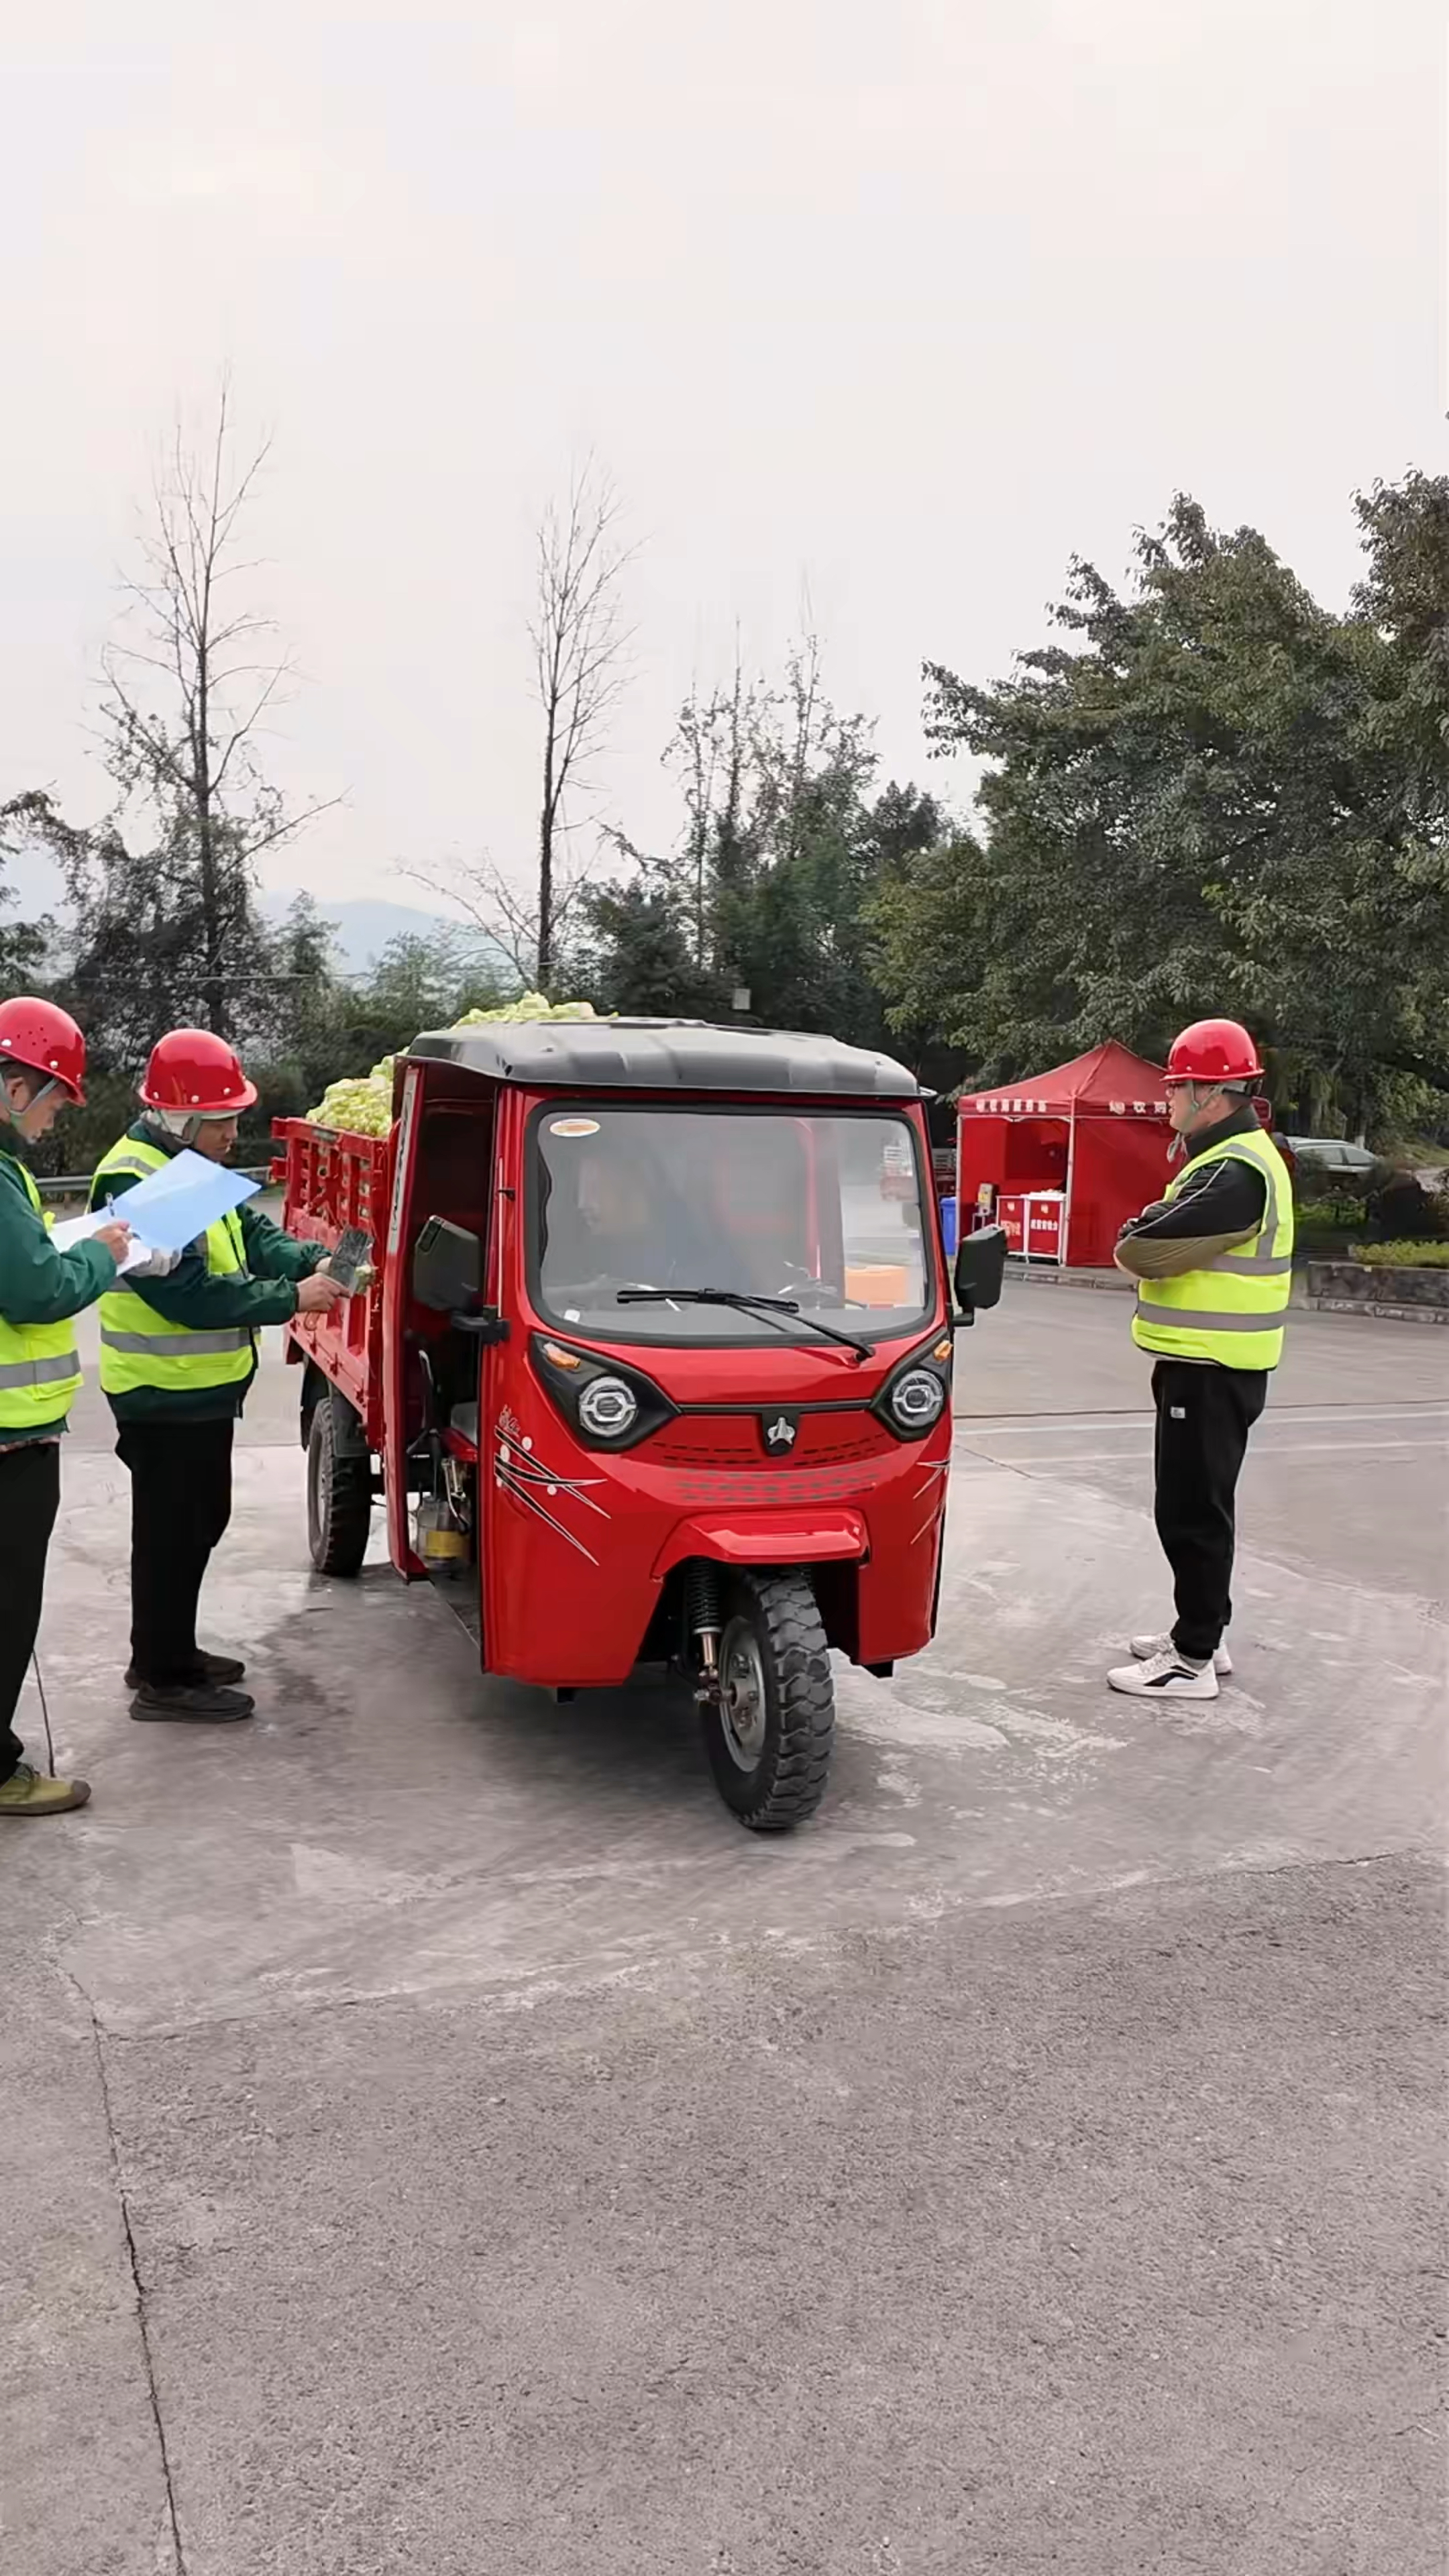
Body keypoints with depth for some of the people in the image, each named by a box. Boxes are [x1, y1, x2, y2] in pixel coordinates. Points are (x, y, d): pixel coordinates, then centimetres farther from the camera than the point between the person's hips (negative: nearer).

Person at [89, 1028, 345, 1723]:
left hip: (200, 1389, 10)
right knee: (173, 1534, -2)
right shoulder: (135, 1182, -22)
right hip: (164, 1397, -10)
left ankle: (170, 1653, 31)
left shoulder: (193, 1167, 11)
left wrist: (311, 1260, -6)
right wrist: (291, 1299, -23)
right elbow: (188, 1293, -28)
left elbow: (251, 1233, 14)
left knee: (199, 1523, 18)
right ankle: (164, 1680, 9)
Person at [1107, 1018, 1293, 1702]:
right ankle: (1202, 1632, 32)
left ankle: (1194, 1661, 5)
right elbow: (1192, 1244, 16)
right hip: (1209, 1365, 11)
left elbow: (1141, 1250, -25)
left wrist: (1138, 1238, -5)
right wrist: (1157, 1239, -4)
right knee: (1199, 1505, 19)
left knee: (1192, 1511, -3)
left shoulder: (1235, 1173, -22)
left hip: (1209, 1373, -11)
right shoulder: (1233, 1158, 14)